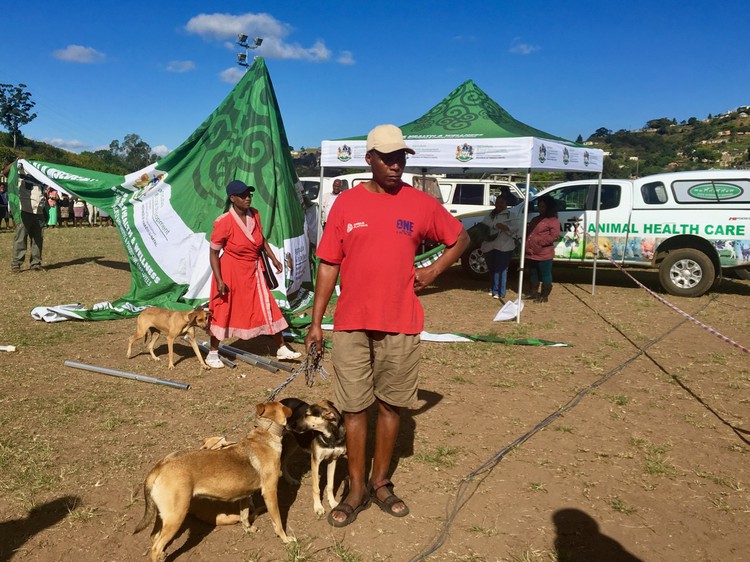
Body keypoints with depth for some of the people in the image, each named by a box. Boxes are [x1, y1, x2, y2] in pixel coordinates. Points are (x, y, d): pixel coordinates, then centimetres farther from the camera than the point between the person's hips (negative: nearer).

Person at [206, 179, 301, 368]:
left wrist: (273, 259, 9)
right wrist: (219, 280, -18)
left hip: (253, 271, 6)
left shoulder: (254, 214, -2)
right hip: (230, 272, -6)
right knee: (222, 311, 6)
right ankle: (213, 354, 23)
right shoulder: (224, 222, -20)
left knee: (268, 307, 7)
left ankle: (281, 349, 18)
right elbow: (214, 252, -14)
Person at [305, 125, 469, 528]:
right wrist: (316, 322, -1)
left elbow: (460, 239, 15)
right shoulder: (346, 203, 0)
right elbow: (328, 265, 2)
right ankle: (356, 489, 22)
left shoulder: (420, 203, 1)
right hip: (351, 324, 0)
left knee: (391, 404, 11)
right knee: (354, 407, 7)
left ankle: (381, 482, 29)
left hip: (401, 325, 1)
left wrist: (433, 271, -1)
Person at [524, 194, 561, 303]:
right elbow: (528, 232, 25)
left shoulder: (553, 221, -7)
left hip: (544, 254, -8)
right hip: (531, 253, 8)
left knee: (545, 274, 1)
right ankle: (533, 292, 28)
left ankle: (544, 295, 8)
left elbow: (554, 236, -17)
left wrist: (539, 242, -20)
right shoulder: (535, 219, 20)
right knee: (533, 273, 16)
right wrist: (527, 244, 7)